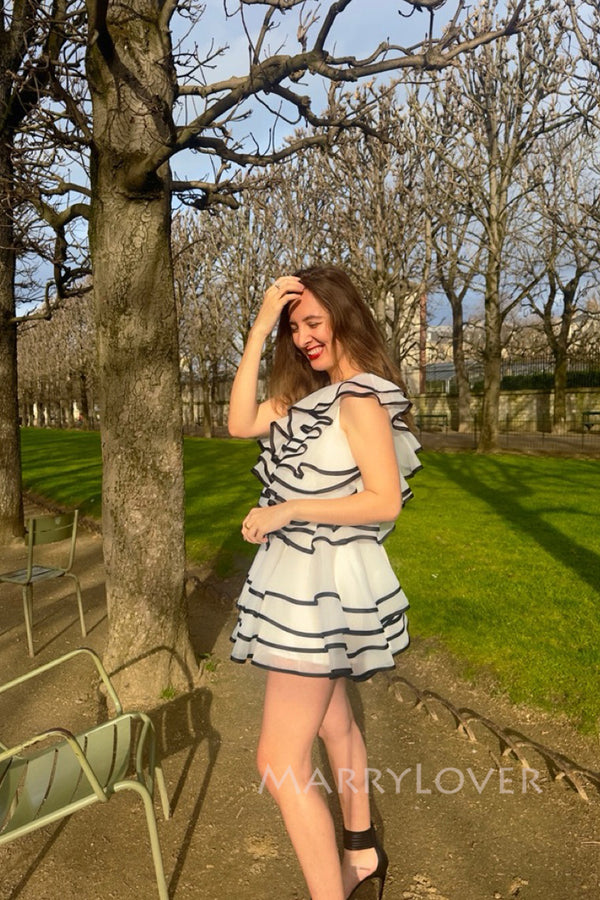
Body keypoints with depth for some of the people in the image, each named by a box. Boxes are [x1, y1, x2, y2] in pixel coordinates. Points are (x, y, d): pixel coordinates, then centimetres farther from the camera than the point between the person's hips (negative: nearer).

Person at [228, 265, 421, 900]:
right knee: (332, 721, 24)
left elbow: (384, 501, -22)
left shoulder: (362, 398, -16)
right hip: (306, 576, 10)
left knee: (280, 763, -7)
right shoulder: (313, 394, 9)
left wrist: (284, 512, -21)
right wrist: (259, 330, -6)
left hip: (324, 581, -10)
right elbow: (240, 423, -2)